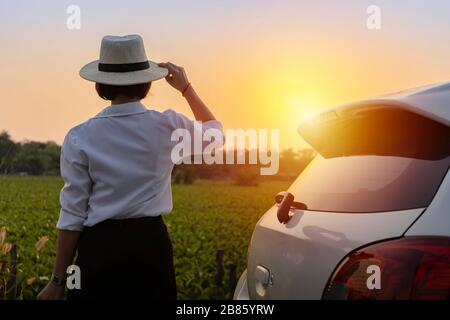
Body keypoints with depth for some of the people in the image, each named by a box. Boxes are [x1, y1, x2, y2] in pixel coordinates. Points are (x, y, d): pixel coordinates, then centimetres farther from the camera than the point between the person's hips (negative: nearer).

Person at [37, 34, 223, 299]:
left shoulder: (80, 138, -8)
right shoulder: (167, 127, -5)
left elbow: (73, 215, -7)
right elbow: (214, 132, 17)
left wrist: (59, 279, 1)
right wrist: (186, 88, 23)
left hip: (100, 247, -1)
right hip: (151, 243, 1)